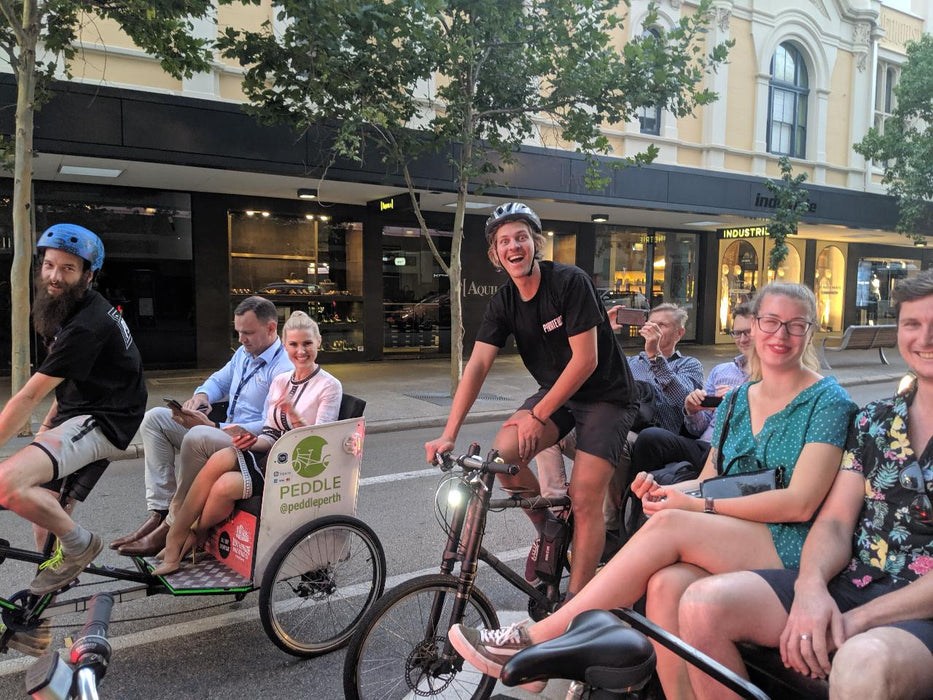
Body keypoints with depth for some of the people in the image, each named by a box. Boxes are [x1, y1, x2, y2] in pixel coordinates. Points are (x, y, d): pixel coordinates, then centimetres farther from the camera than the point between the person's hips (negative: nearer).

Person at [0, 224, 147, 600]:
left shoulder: (88, 325, -23)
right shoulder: (69, 310, 10)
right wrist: (49, 423, 9)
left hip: (102, 423, -11)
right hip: (77, 413, 11)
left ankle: (79, 544, -5)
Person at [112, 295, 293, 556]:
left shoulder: (284, 368, -18)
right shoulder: (244, 353, 13)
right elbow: (219, 380, 29)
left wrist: (214, 427, -26)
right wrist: (202, 395, 4)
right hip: (225, 433, 10)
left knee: (198, 436, -37)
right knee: (155, 417, 3)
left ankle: (172, 527, -23)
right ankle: (160, 510, -9)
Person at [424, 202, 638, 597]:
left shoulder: (570, 282, -19)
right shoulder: (503, 302, -2)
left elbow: (586, 360, -21)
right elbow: (477, 366, -10)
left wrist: (538, 415, -18)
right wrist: (448, 435, -19)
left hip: (605, 396, -5)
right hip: (555, 393, 5)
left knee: (584, 501, -14)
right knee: (504, 451, -20)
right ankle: (548, 532, 7)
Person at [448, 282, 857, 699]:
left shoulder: (828, 401, -2)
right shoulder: (737, 400, 16)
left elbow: (800, 503, -13)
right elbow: (708, 480, 14)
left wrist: (698, 507, -15)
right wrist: (662, 491, -8)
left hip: (794, 553, -5)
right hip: (728, 549, 5)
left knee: (669, 525, -28)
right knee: (667, 584, -30)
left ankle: (537, 639, -23)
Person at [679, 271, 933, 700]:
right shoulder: (873, 421, 12)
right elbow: (836, 521, 7)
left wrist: (861, 619, -17)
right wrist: (811, 587, -14)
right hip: (851, 583, 5)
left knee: (864, 663, -40)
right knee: (704, 602, -15)